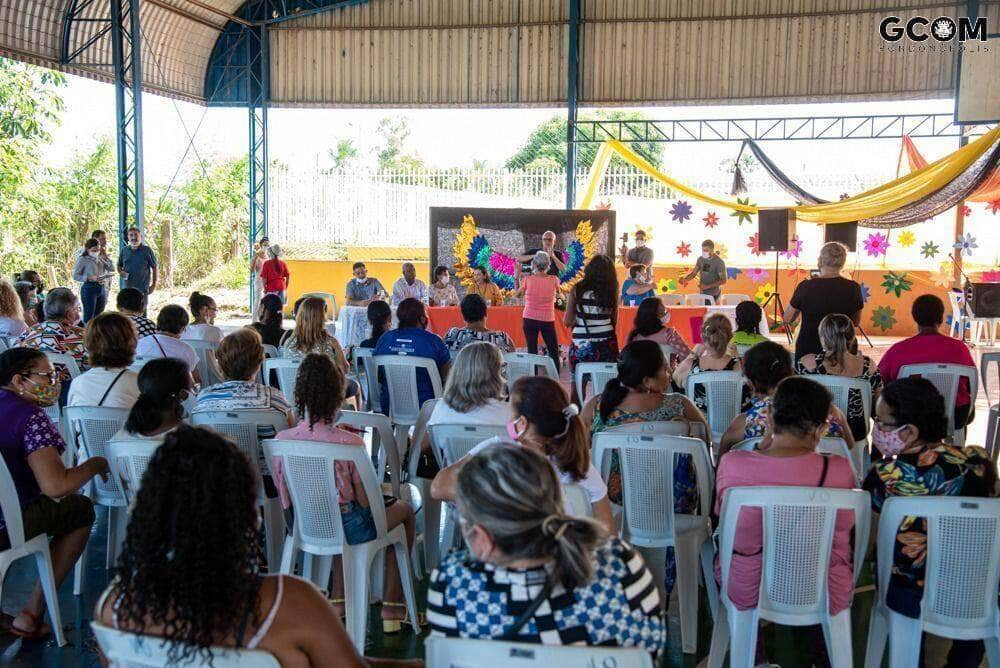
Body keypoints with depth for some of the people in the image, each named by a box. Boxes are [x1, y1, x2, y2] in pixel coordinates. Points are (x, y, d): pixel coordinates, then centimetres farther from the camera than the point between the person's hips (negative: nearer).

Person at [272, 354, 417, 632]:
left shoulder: (282, 439, -12)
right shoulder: (350, 443, -24)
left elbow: (285, 501, -1)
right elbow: (365, 501, -16)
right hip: (348, 529, -4)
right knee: (404, 508, 24)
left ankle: (338, 600, 36)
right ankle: (392, 609, 28)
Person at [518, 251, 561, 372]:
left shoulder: (527, 280, -8)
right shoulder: (553, 280, -7)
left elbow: (518, 294, 8)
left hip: (530, 320, 0)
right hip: (548, 321, 0)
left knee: (532, 352, 6)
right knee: (554, 353, 9)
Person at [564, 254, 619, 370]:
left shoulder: (577, 290, -2)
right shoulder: (611, 291, 1)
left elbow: (567, 322, -2)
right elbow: (614, 322, 5)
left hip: (581, 346, -1)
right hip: (606, 345, 1)